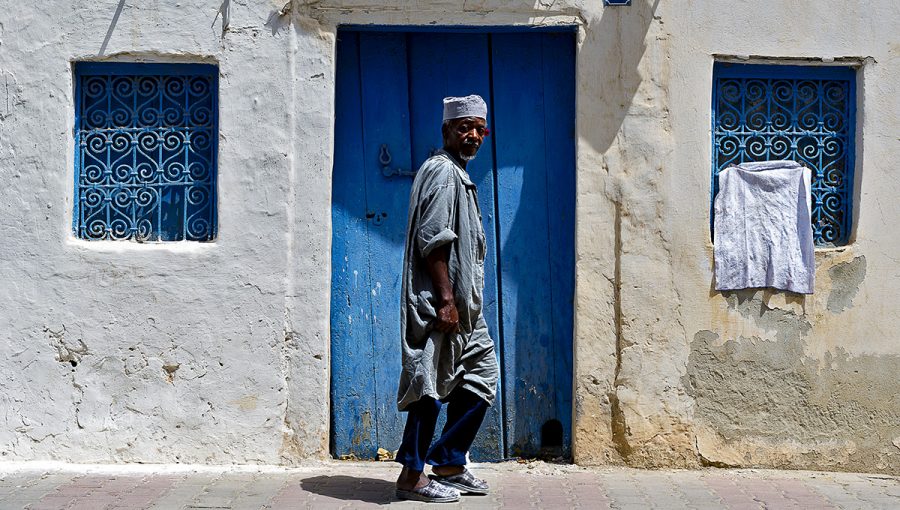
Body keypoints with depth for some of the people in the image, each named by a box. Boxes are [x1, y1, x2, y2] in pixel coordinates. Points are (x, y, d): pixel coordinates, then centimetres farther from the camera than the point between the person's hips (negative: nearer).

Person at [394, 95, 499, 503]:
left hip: (461, 303, 11)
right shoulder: (442, 171, -10)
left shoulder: (458, 175, 21)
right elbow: (433, 240, -19)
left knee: (481, 376, 13)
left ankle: (449, 463, 20)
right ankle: (413, 476, 4)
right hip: (439, 301, -11)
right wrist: (446, 300, -23)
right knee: (432, 384, -5)